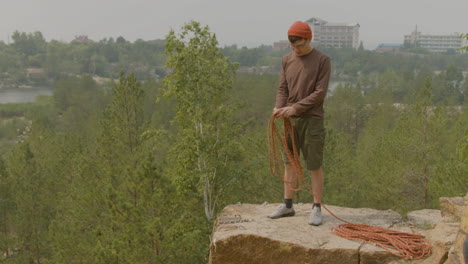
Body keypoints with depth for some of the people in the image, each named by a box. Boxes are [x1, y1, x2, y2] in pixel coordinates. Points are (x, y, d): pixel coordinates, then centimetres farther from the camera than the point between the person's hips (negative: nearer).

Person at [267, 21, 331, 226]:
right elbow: (282, 88, 8)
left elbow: (320, 93, -12)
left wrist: (295, 108, -19)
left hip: (312, 119, -5)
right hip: (290, 119, 5)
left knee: (315, 166, 1)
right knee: (289, 162, 11)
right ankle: (287, 205, 21)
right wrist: (279, 107, -12)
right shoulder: (287, 59, 8)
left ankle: (317, 208, 12)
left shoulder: (322, 60, -6)